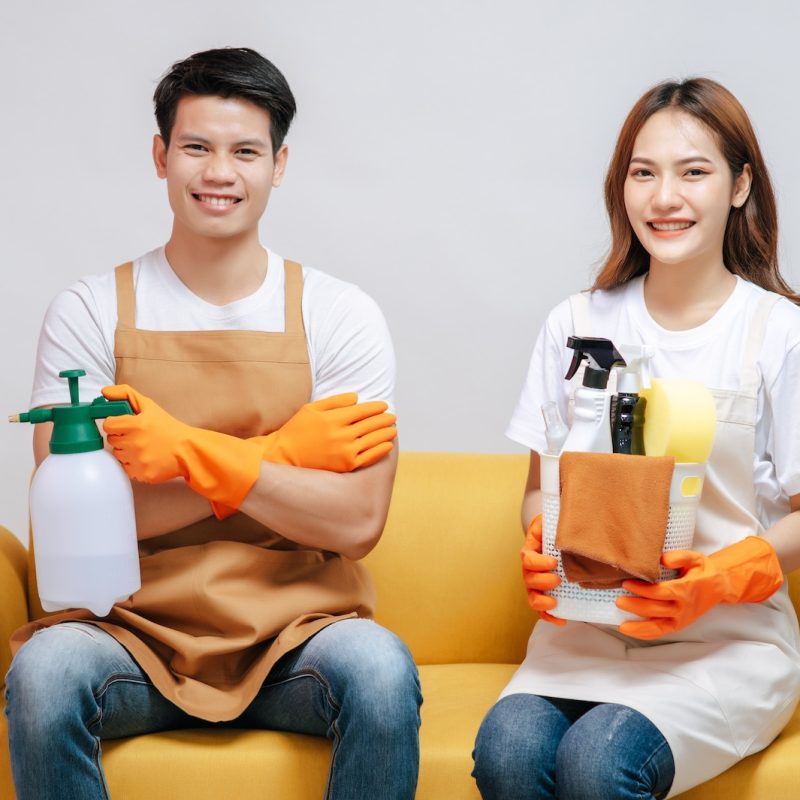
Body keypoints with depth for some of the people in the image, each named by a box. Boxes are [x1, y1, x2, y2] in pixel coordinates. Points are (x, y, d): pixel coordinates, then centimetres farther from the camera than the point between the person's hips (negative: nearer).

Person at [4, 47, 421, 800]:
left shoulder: (339, 315, 3)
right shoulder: (88, 312, 3)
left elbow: (357, 521, -7)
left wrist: (191, 452, -19)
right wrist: (278, 452, -11)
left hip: (293, 637, 0)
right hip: (132, 631, 0)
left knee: (381, 669, -31)